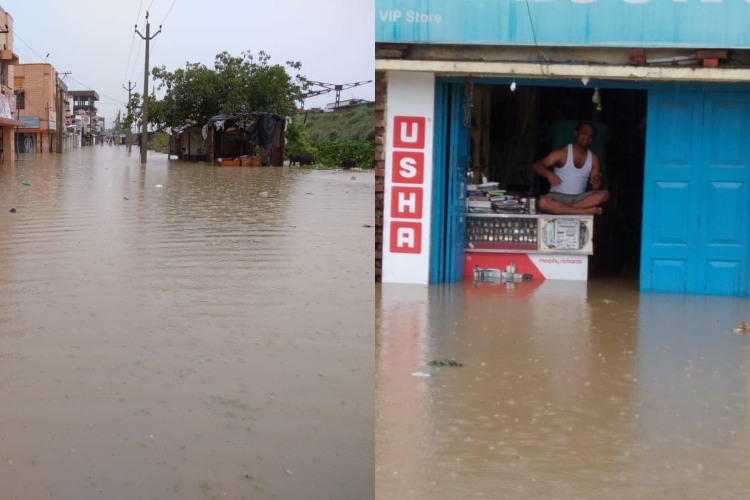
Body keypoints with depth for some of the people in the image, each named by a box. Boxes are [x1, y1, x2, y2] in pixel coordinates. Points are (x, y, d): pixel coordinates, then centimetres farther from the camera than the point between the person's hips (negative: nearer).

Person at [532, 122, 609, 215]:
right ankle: (587, 211, -34)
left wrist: (597, 185, -22)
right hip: (559, 197, -3)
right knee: (542, 203, -37)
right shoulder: (562, 153, -3)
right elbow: (536, 165, -10)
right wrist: (549, 174, -31)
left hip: (579, 199, 3)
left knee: (604, 194, -25)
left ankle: (562, 209, -28)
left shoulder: (593, 158, 6)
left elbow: (596, 187, 4)